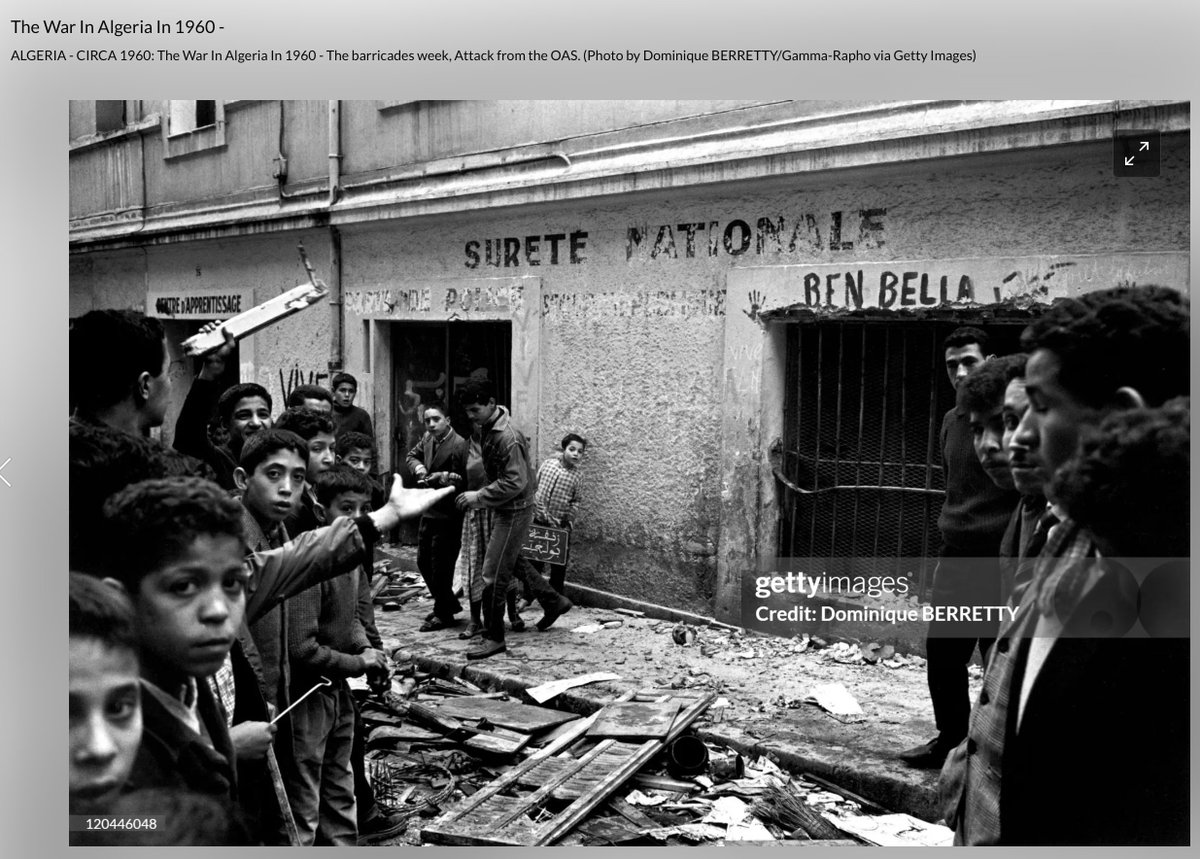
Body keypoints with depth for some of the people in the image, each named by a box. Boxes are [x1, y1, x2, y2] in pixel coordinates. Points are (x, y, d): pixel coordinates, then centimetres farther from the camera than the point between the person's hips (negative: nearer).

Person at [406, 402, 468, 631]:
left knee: (441, 567, 0)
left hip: (447, 515, -9)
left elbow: (460, 482, -19)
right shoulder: (427, 438, 5)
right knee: (423, 561, 18)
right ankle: (450, 603, 34)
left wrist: (438, 478, -29)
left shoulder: (459, 445, -19)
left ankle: (443, 614, 18)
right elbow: (412, 456, 19)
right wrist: (418, 467, -1)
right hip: (428, 511, 9)